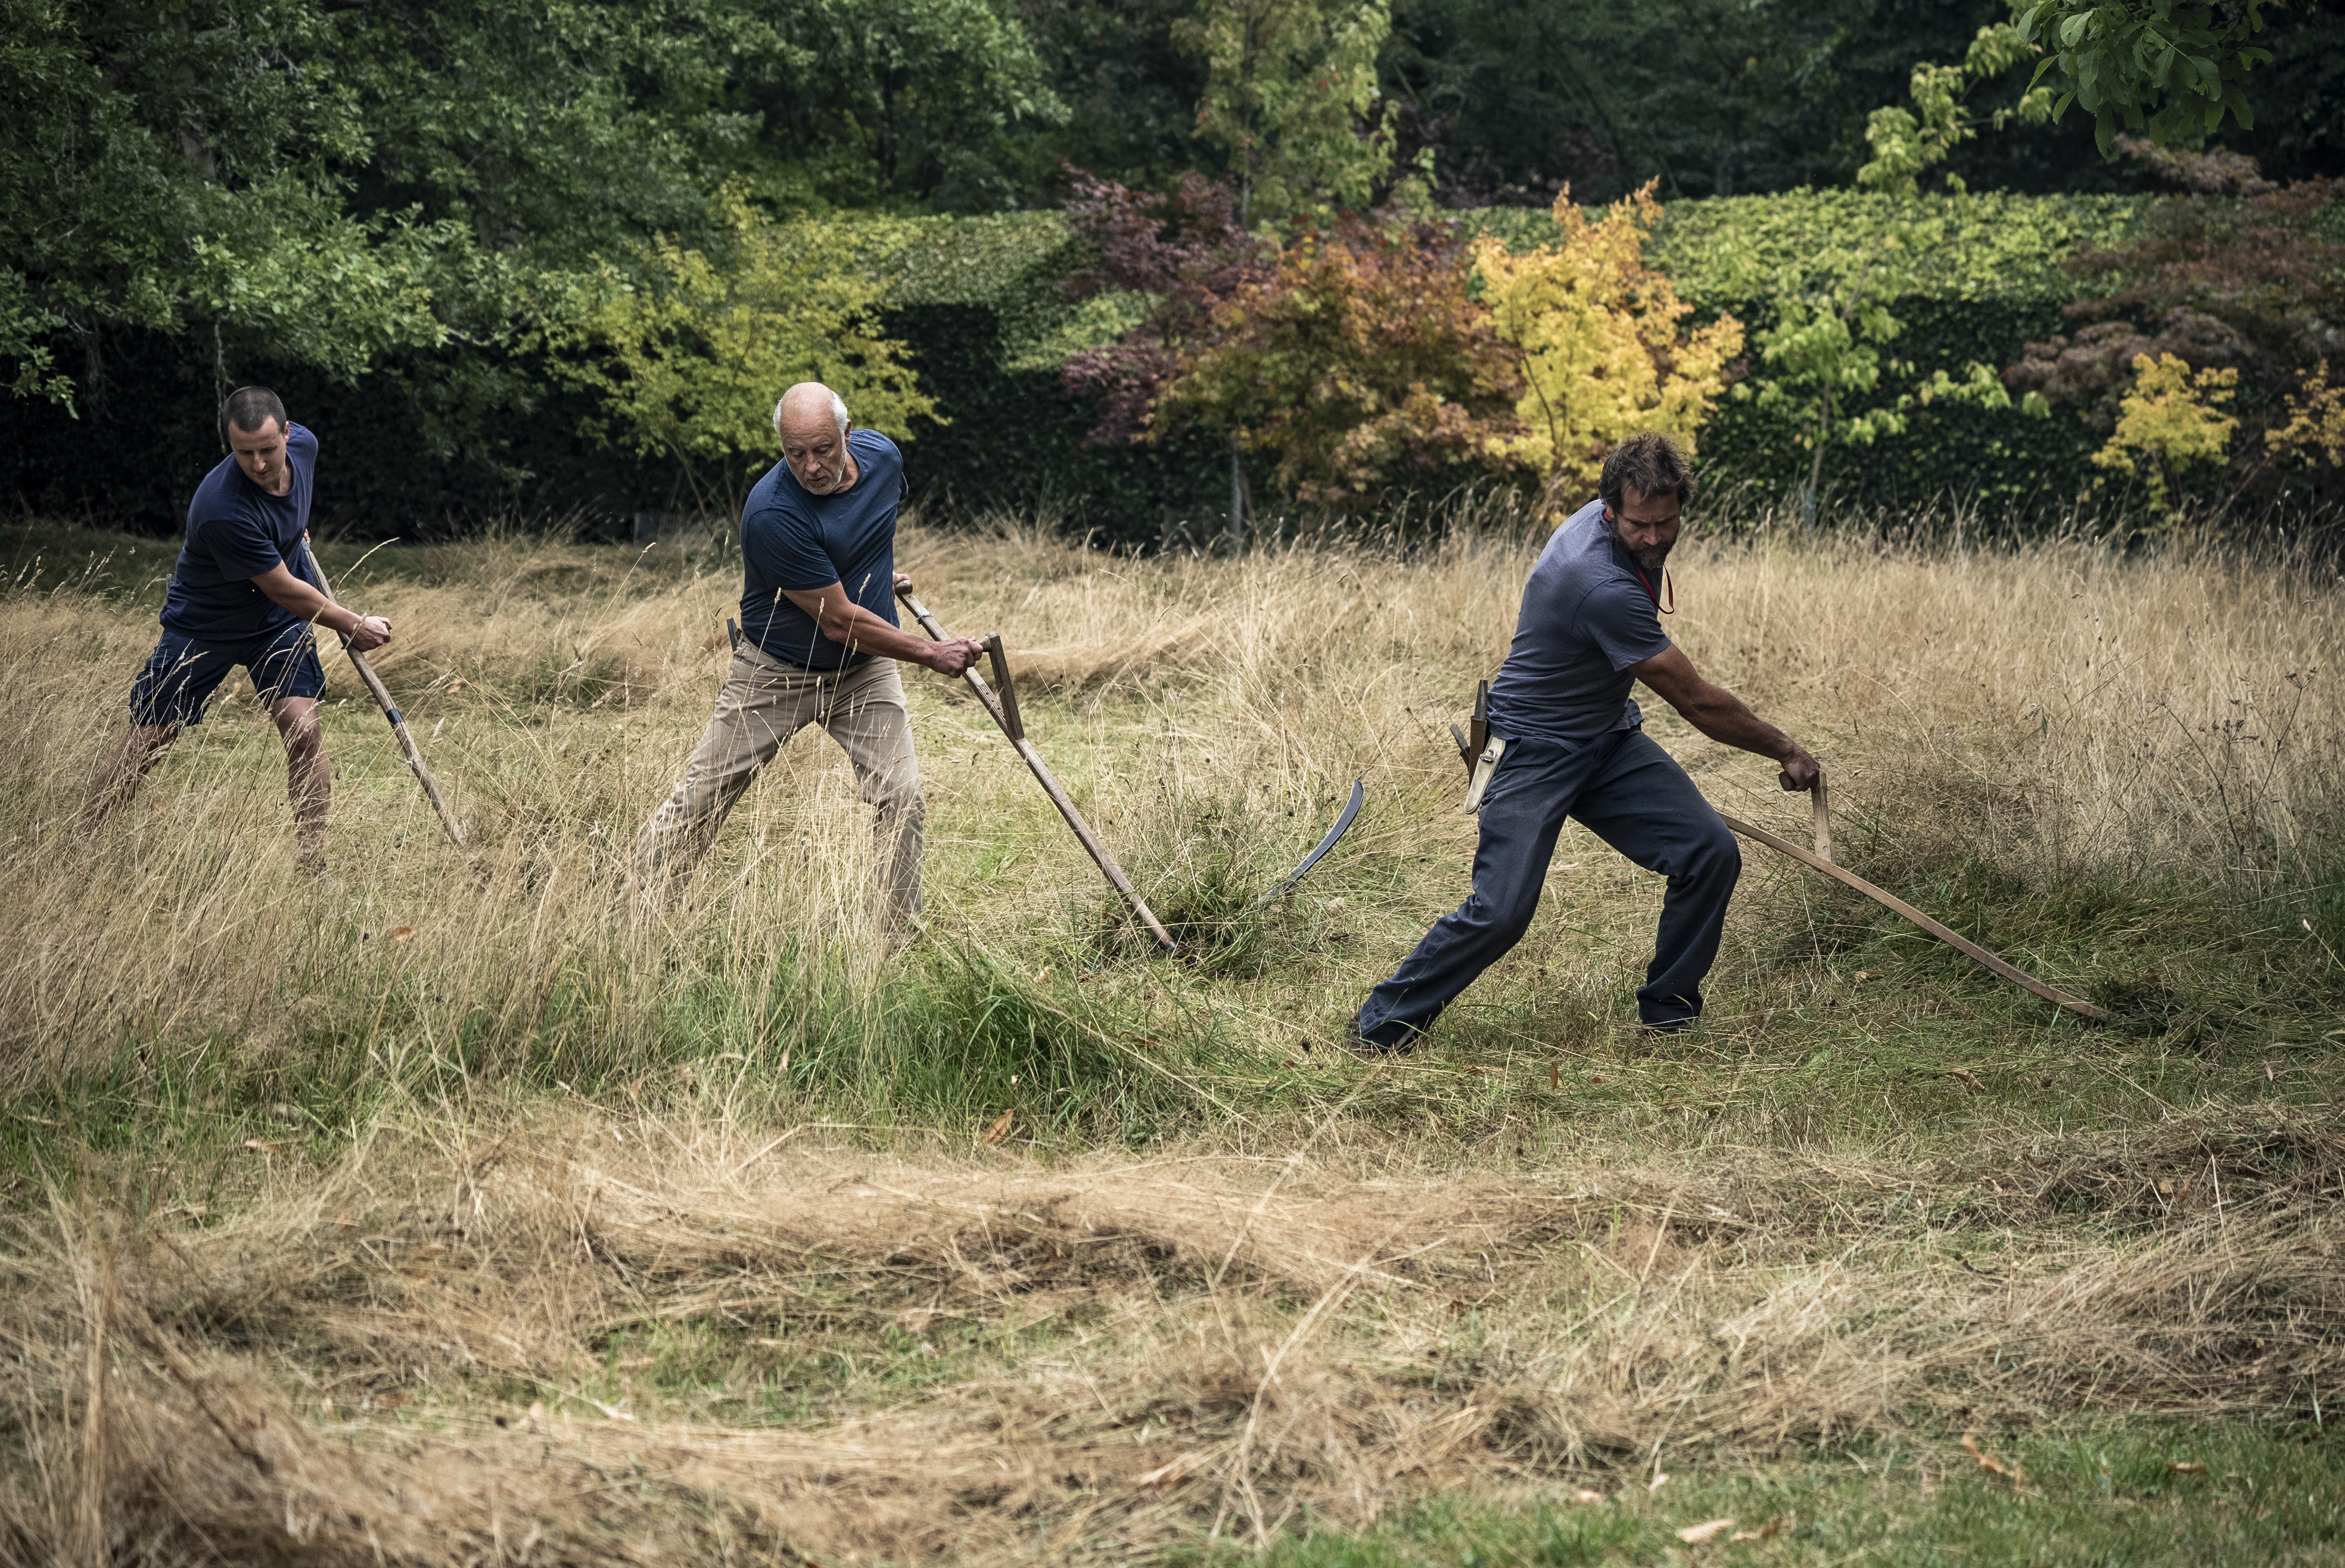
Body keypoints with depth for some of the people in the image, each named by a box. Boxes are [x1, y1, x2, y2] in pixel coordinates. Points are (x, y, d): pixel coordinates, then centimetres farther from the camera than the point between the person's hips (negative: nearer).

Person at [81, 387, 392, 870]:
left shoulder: (304, 445, -17)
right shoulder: (223, 508, -37)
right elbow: (284, 591, -26)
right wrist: (354, 626, -16)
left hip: (279, 626, 5)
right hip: (202, 626, -4)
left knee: (303, 730, -12)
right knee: (147, 741, -1)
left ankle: (313, 864, -4)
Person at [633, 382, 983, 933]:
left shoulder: (882, 454, -11)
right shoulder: (772, 513, -31)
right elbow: (840, 621, -25)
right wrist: (931, 654, -18)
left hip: (864, 671, 4)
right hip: (774, 674, -4)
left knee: (902, 800, -7)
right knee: (700, 801, -1)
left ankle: (900, 939, 3)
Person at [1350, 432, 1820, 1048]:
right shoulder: (1603, 586, -32)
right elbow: (1698, 701, -23)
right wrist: (1785, 749, -11)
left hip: (1610, 738, 8)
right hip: (1536, 748, -8)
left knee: (1711, 853, -10)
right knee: (1500, 914, -18)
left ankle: (1669, 1013, 6)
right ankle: (1380, 1024, 2)